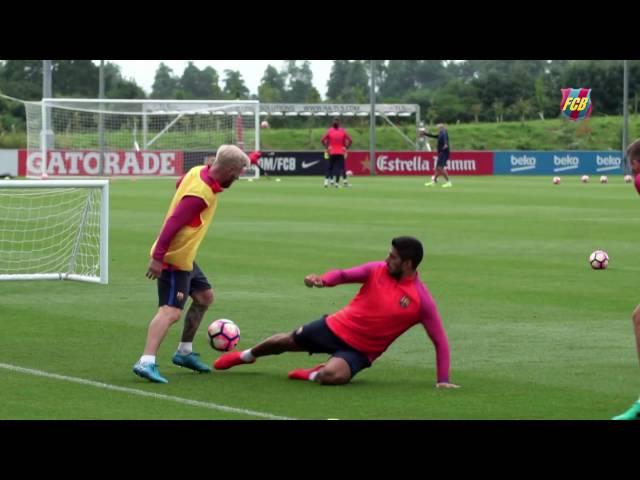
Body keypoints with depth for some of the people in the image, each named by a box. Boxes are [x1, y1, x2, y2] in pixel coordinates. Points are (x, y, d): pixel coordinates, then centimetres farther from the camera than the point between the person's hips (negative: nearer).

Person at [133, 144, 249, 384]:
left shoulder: (198, 172, 1)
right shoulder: (201, 194, -25)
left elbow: (179, 185, 23)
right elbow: (172, 224, -28)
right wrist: (158, 258, -27)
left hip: (184, 256, 10)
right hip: (175, 258, -10)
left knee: (204, 296, 22)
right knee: (171, 311, -18)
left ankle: (184, 352, 31)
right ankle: (146, 362, -29)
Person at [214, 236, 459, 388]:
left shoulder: (421, 299, -19)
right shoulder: (377, 270, -8)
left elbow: (440, 341, -15)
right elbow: (344, 274, -2)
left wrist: (443, 380, -21)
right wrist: (322, 279, -25)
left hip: (360, 349, -4)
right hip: (337, 326, 4)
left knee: (332, 376, -35)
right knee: (285, 341, 18)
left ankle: (313, 375, 1)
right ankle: (246, 356, 50)